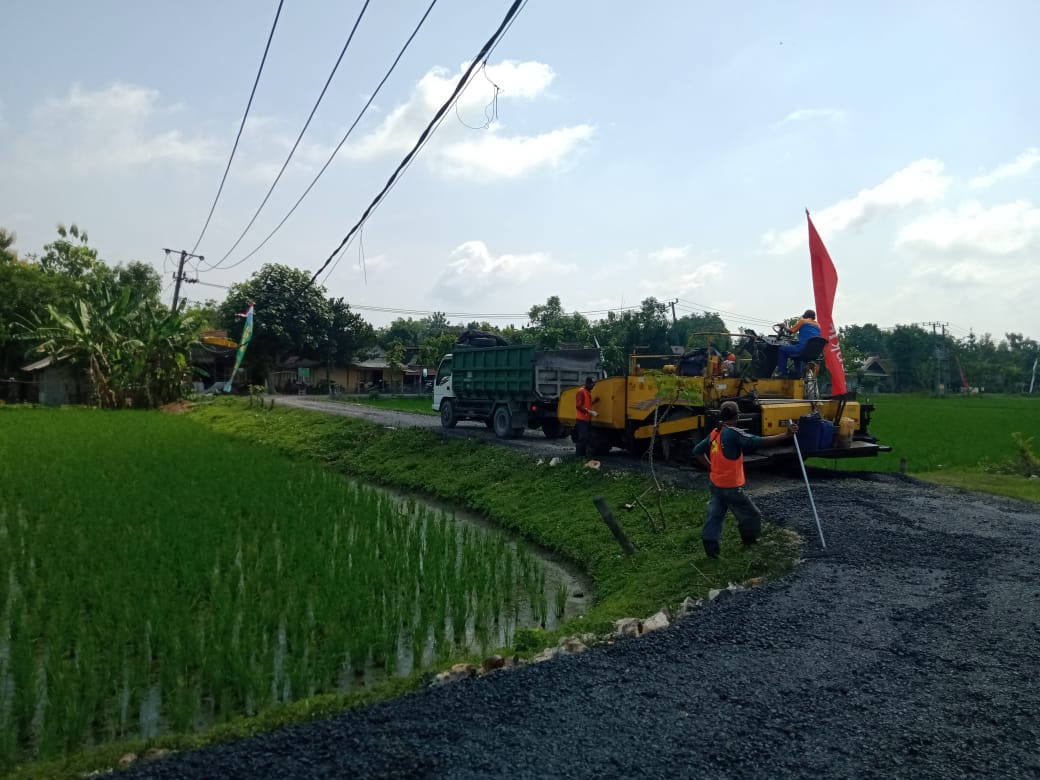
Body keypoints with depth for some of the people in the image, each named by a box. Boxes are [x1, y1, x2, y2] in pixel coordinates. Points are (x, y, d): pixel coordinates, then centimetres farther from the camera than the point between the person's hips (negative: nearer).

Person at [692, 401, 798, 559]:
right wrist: (786, 435, -27)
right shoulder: (733, 433, -19)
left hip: (715, 483, 8)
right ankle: (749, 540, 32)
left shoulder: (714, 433, 4)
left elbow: (697, 451, 11)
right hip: (730, 486, -7)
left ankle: (710, 545, 10)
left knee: (715, 515, 12)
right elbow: (758, 442, -27)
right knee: (751, 515, 13)